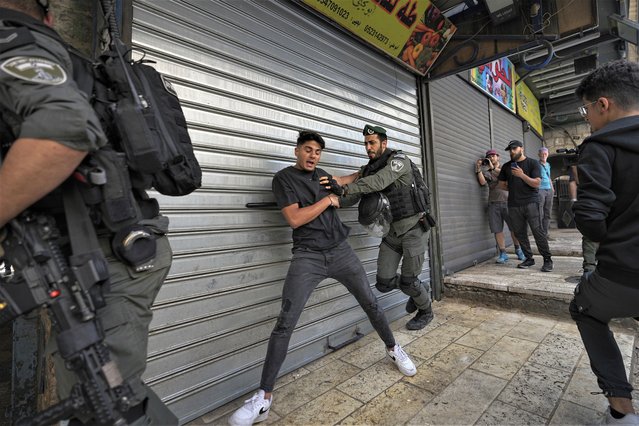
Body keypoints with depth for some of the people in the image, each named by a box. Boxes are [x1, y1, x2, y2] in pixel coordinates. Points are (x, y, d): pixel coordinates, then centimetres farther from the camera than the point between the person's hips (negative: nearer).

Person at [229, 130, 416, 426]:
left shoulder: (321, 175, 15)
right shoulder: (284, 178, -1)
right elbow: (294, 219, -13)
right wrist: (328, 200, -6)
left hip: (340, 251, 5)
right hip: (307, 257, -5)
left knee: (370, 303, 11)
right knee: (285, 324, -11)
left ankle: (393, 349, 37)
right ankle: (264, 397, 2)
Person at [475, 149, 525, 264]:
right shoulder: (486, 171, 13)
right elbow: (482, 182, -6)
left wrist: (493, 168, -20)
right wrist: (478, 169, -12)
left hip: (507, 201, 0)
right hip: (493, 203, 1)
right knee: (497, 230, -2)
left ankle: (518, 250, 20)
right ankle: (503, 254, 6)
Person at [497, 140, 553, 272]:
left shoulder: (533, 163, 4)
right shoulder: (506, 166, 14)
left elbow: (536, 183, -6)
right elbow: (501, 184, 18)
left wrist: (522, 175, -17)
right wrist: (514, 188, 7)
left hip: (531, 203, -4)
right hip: (514, 205, 4)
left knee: (537, 231, -7)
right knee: (520, 233, 5)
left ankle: (547, 260, 1)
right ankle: (529, 258, 15)